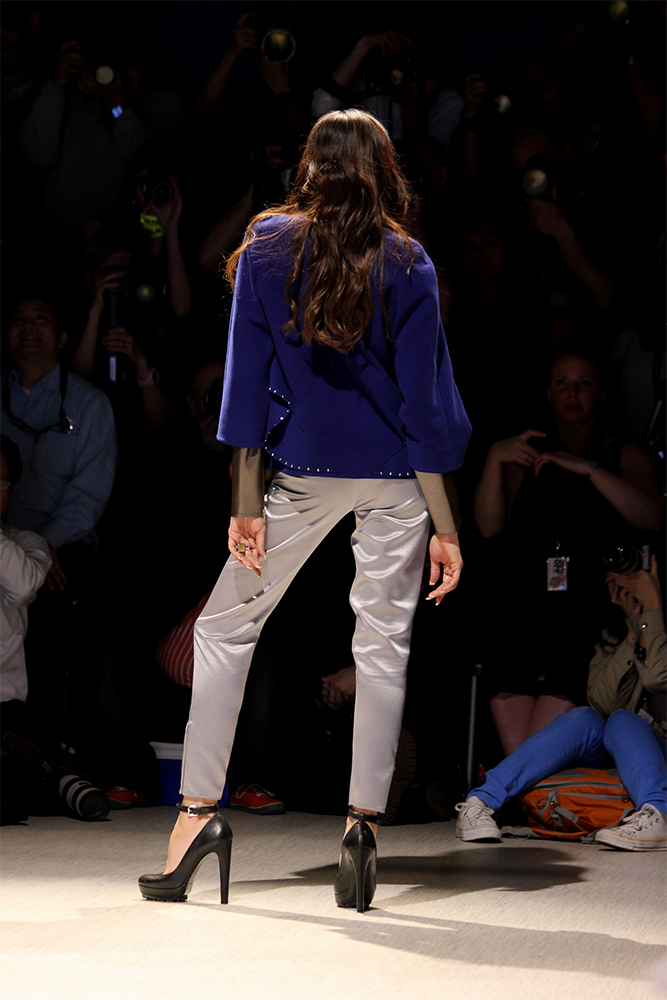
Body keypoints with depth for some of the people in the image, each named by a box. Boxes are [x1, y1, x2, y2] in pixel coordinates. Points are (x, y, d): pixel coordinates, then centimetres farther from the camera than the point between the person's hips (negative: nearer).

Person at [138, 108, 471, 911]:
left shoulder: (266, 251, -4)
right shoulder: (407, 267, -5)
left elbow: (247, 384, -5)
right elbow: (425, 401, -6)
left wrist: (246, 505, -1)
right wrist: (444, 526, -3)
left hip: (302, 474, 0)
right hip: (395, 479, 0)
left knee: (226, 627, 10)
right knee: (383, 643, 6)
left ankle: (199, 808, 4)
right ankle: (363, 821, 3)